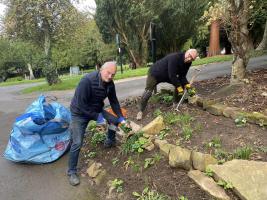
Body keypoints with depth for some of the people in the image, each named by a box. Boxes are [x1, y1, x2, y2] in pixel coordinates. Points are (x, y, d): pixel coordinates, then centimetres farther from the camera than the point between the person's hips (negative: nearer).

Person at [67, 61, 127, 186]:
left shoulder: (110, 84, -10)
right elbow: (81, 104, -30)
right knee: (77, 143, -11)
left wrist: (121, 118, -1)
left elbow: (114, 101, 2)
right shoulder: (87, 81, -32)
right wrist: (96, 117, -26)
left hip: (97, 110, 7)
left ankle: (110, 142, 33)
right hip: (80, 113, -6)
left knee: (115, 120, 4)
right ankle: (72, 172, 9)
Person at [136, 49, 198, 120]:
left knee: (181, 84, -2)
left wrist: (187, 84, -22)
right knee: (148, 92, -15)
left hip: (168, 76, 8)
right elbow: (172, 76, -36)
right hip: (155, 73, -7)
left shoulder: (188, 63, -10)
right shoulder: (174, 57, -36)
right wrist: (179, 87, -28)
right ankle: (141, 111, -2)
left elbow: (182, 76, -6)